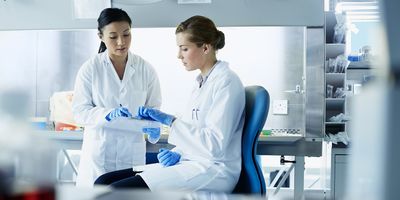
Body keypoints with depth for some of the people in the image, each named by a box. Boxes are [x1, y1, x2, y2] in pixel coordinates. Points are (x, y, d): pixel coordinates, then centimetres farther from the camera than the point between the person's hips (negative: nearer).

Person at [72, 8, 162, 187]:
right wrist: (108, 115, -21)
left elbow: (154, 107, 7)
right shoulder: (90, 68, -3)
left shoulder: (145, 69, 1)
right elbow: (79, 111, -5)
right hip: (99, 151, -1)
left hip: (132, 152, 1)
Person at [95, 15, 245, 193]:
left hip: (213, 172, -9)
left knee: (116, 192, -21)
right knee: (103, 183, -4)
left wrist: (169, 121, -15)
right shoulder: (201, 82, 17)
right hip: (191, 163, 9)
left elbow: (215, 143, -19)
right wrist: (177, 153, 2)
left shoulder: (226, 82, -11)